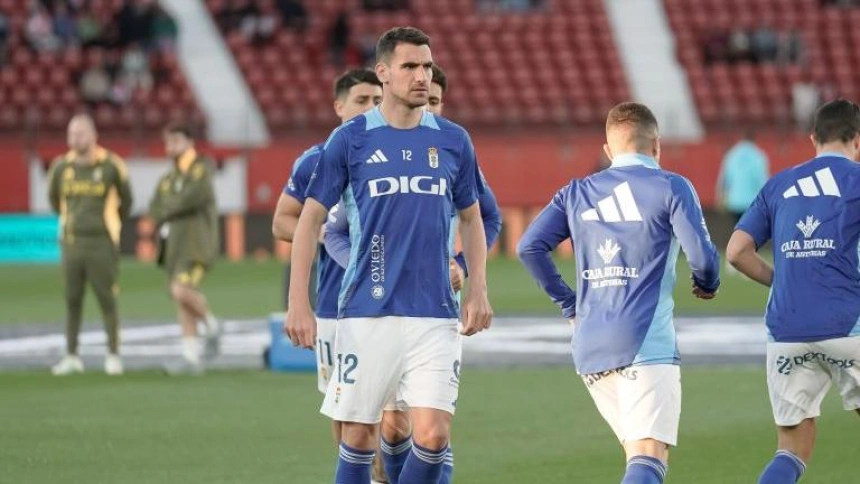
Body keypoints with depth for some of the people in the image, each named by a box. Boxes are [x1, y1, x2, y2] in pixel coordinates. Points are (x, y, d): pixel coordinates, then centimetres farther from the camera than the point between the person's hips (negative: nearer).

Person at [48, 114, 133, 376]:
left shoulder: (111, 165, -4)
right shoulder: (62, 167, 4)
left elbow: (125, 200, 11)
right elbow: (54, 198, 23)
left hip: (102, 244, -3)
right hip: (72, 243, 3)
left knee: (107, 300, -2)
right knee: (72, 300, 4)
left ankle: (113, 356, 4)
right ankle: (71, 356, 9)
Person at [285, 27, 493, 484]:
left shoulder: (453, 141, 9)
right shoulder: (349, 139, 1)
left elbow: (471, 219, 20)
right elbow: (310, 220, 5)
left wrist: (477, 288, 7)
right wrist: (298, 304, -1)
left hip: (435, 315, 2)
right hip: (366, 313, -2)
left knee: (433, 434, -9)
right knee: (358, 435, 1)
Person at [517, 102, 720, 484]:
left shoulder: (575, 193, 14)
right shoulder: (670, 187, 1)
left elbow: (530, 247, 4)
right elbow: (701, 255, -9)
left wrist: (568, 303, 14)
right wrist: (707, 284, 14)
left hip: (589, 349, 6)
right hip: (646, 343, -5)